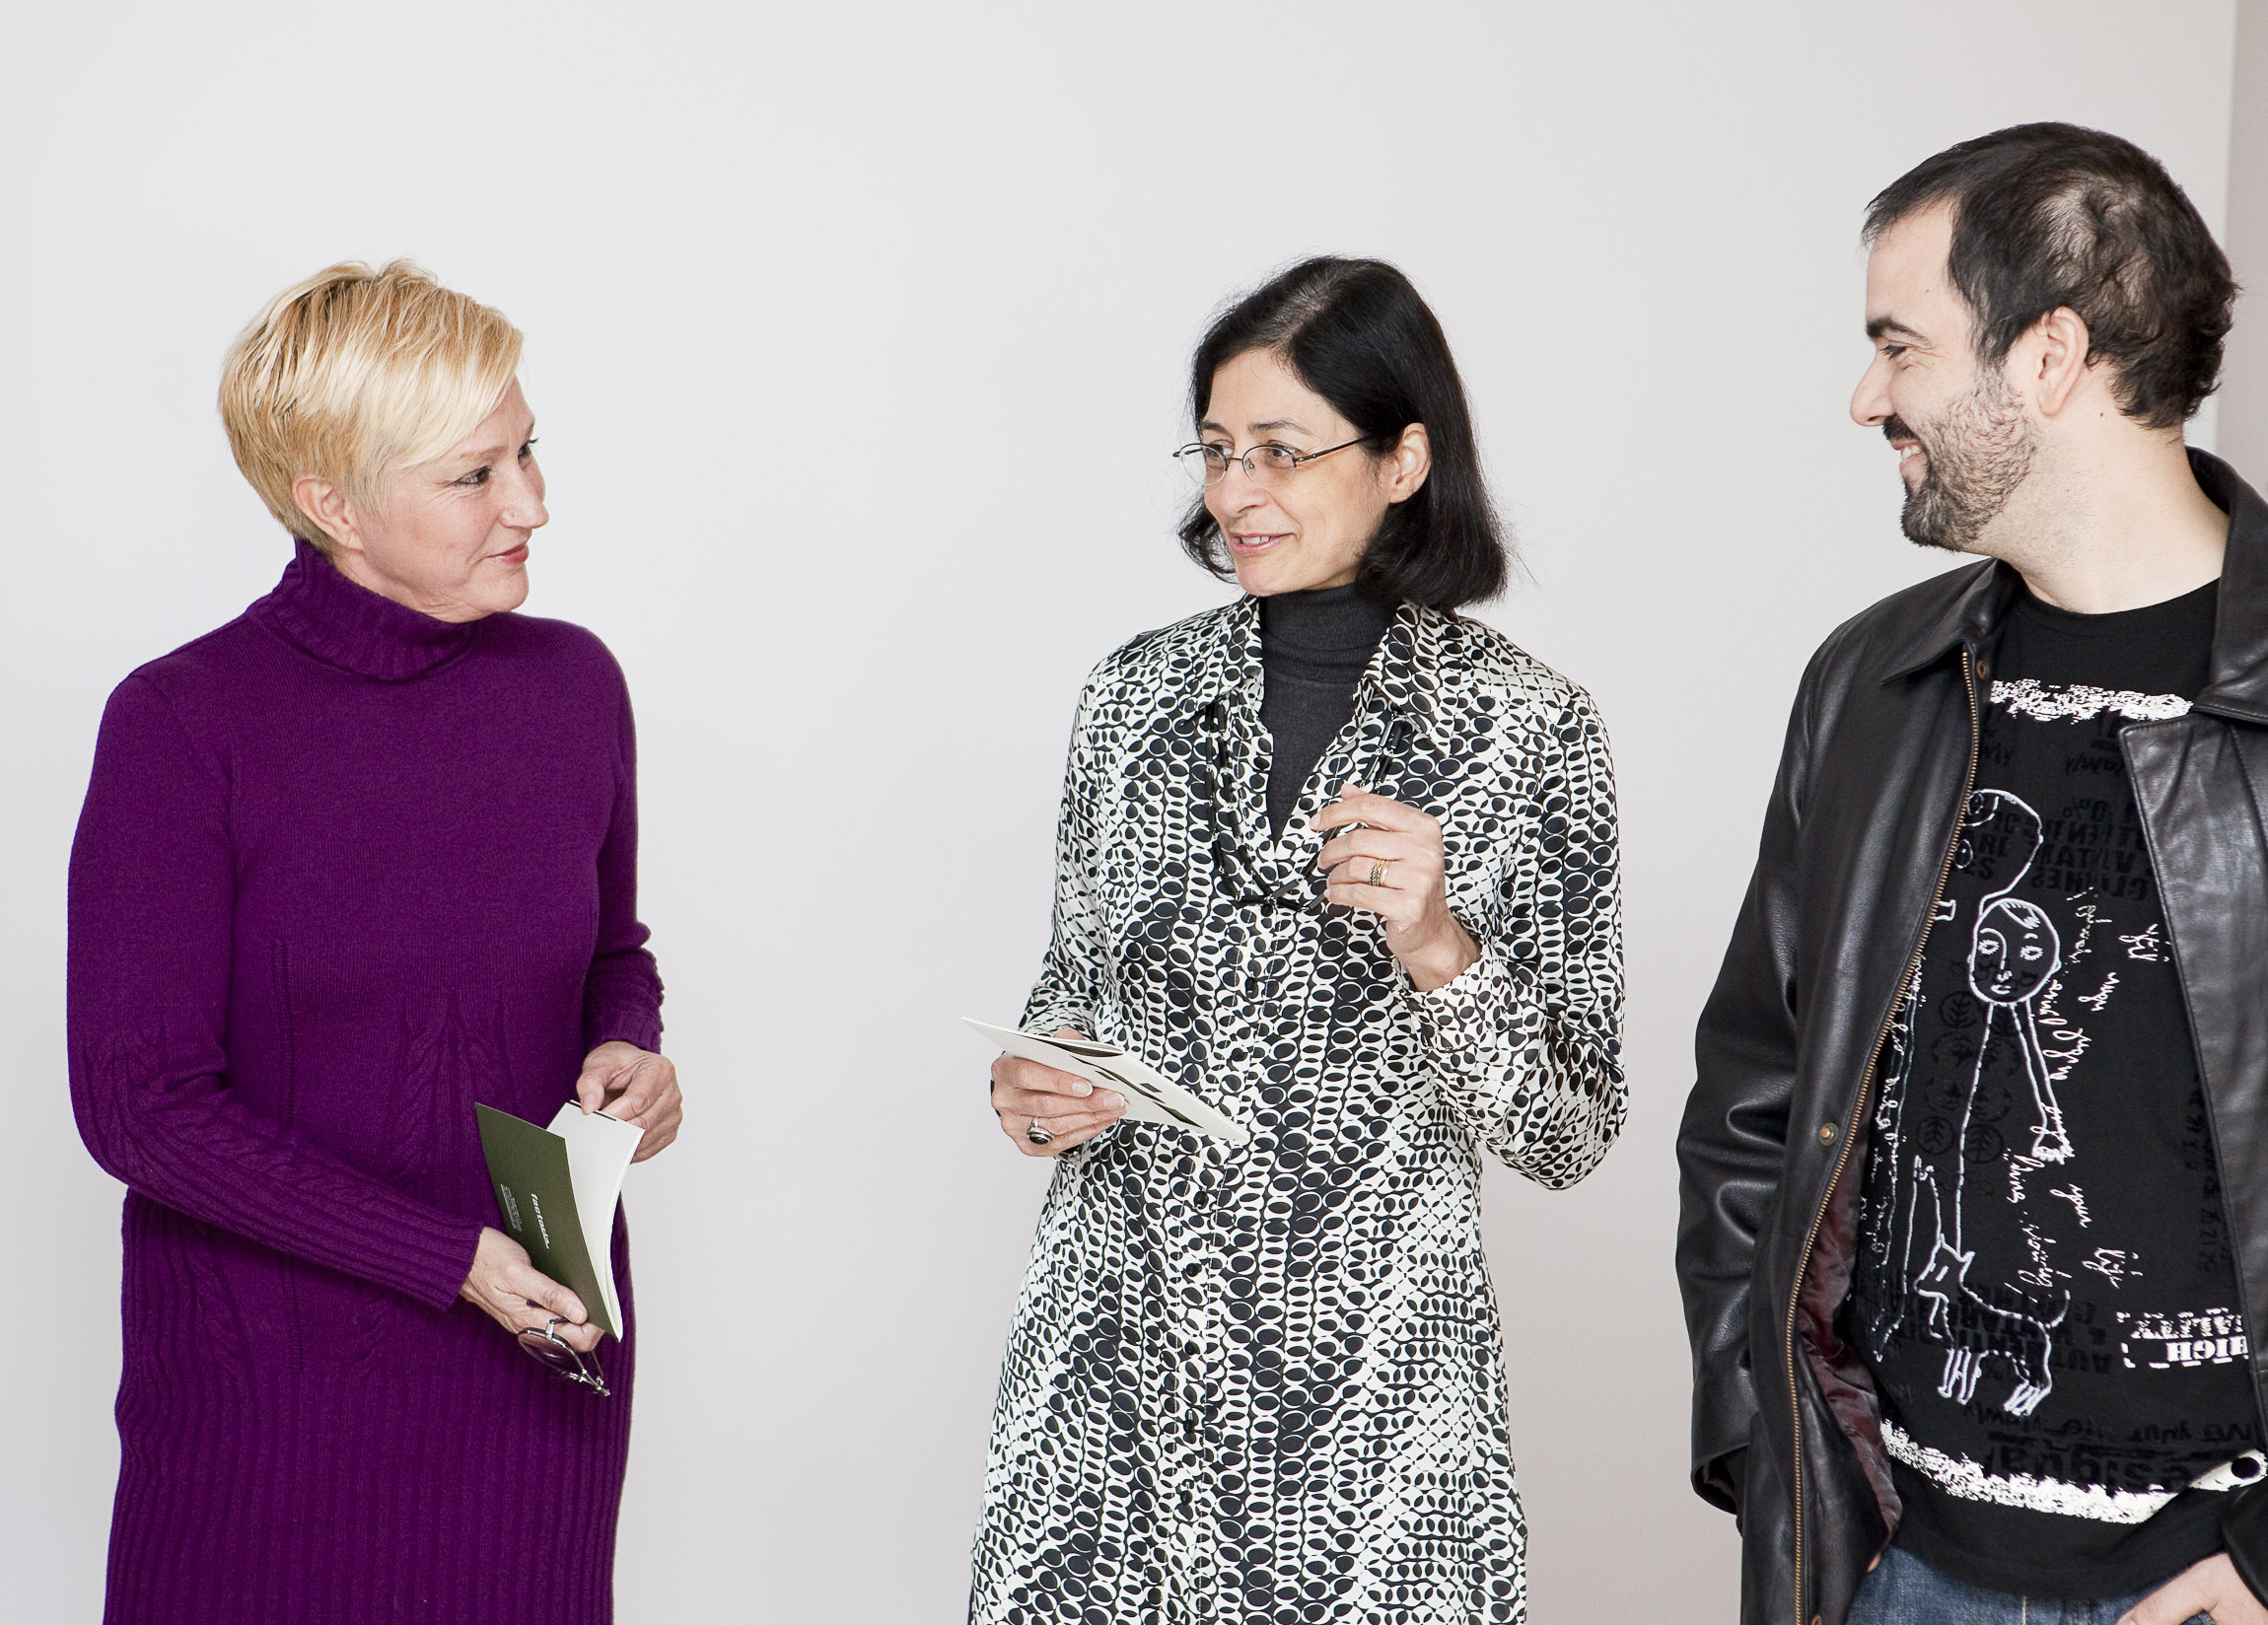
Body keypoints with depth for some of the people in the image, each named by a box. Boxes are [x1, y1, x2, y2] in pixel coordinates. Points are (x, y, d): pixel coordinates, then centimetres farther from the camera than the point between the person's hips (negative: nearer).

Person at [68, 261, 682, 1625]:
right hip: (273, 1371, -4)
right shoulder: (183, 723, -12)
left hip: (539, 1357, 4)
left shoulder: (574, 683, 1)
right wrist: (450, 1257, -18)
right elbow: (140, 1102, -13)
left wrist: (629, 1051, -5)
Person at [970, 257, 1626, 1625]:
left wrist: (1437, 947, -19)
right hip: (1120, 1351, 3)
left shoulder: (1530, 729, -6)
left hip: (1371, 1377, -2)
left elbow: (1569, 1133, -4)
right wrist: (1040, 1088, -3)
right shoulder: (1137, 694, 4)